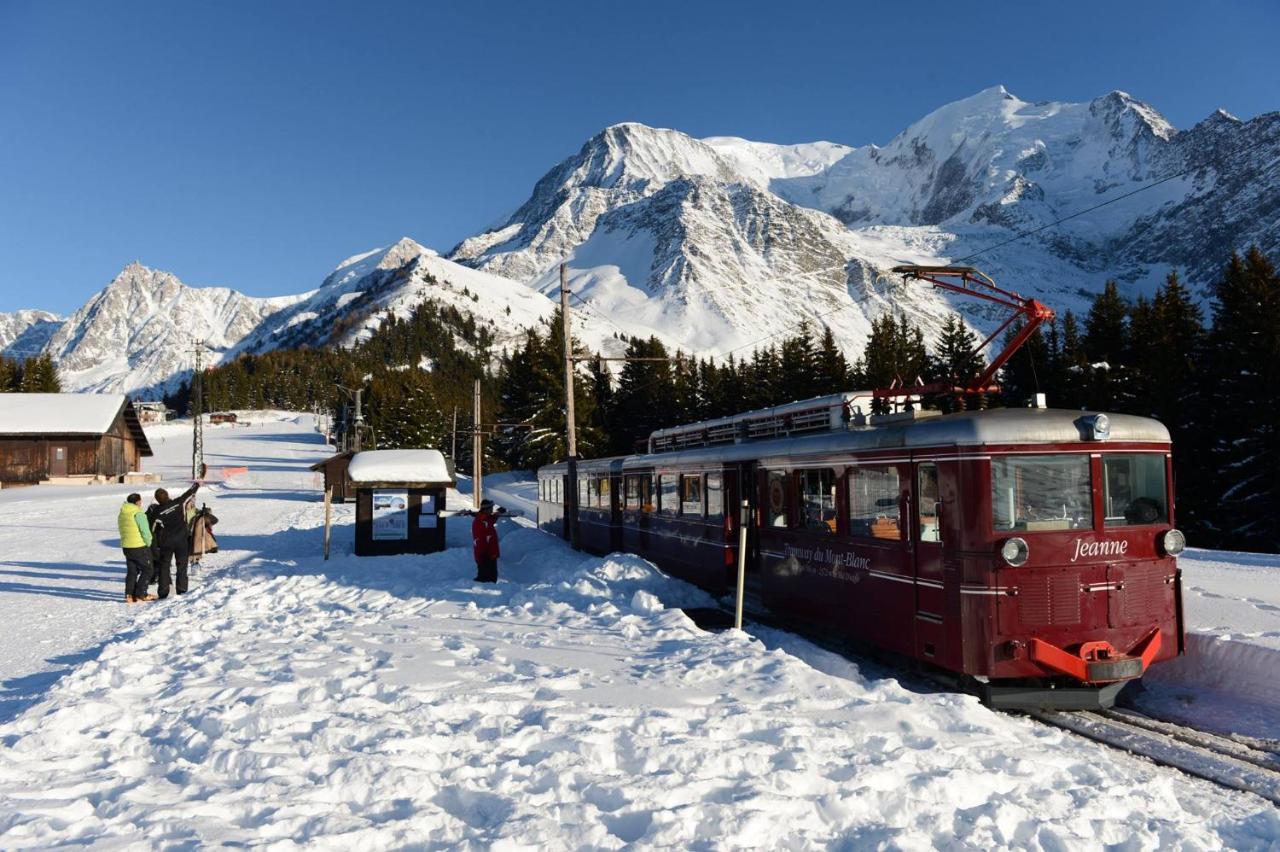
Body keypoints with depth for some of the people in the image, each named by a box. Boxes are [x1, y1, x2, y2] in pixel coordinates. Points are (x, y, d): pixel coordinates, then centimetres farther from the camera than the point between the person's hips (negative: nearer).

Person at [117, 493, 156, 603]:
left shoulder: (121, 515, 10)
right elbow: (145, 531, -18)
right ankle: (141, 594, 3)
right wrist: (149, 543, -1)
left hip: (126, 547, 7)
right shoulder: (138, 514, -16)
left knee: (131, 571, 14)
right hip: (140, 547, -7)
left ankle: (129, 594, 10)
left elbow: (122, 531, 14)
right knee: (147, 570, 5)